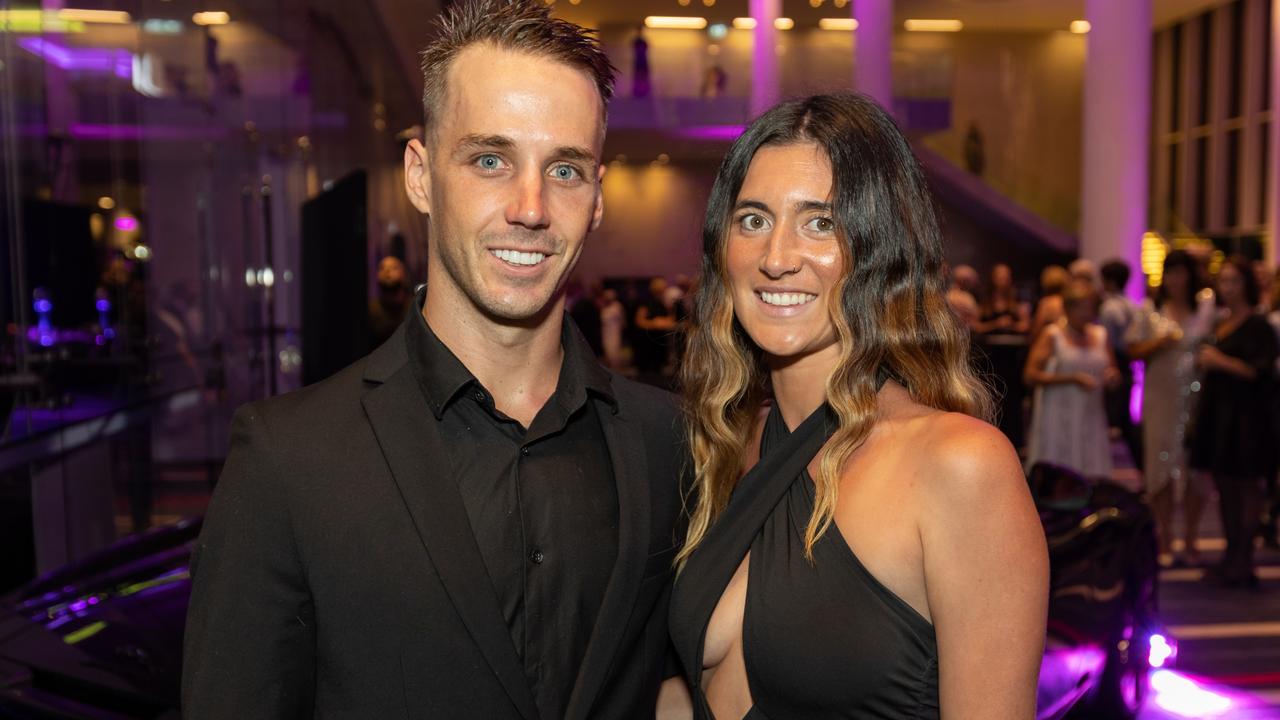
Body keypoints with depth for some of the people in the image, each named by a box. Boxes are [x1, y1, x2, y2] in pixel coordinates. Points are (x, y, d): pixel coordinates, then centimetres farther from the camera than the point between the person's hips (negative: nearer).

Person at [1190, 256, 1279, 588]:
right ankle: (1232, 556, 20)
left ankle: (1243, 561, 1)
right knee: (1225, 486, 12)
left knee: (1246, 487, -3)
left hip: (1245, 415, -8)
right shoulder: (1220, 324, 15)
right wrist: (1203, 360, 9)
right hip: (1218, 412, 8)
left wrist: (1220, 361, -16)